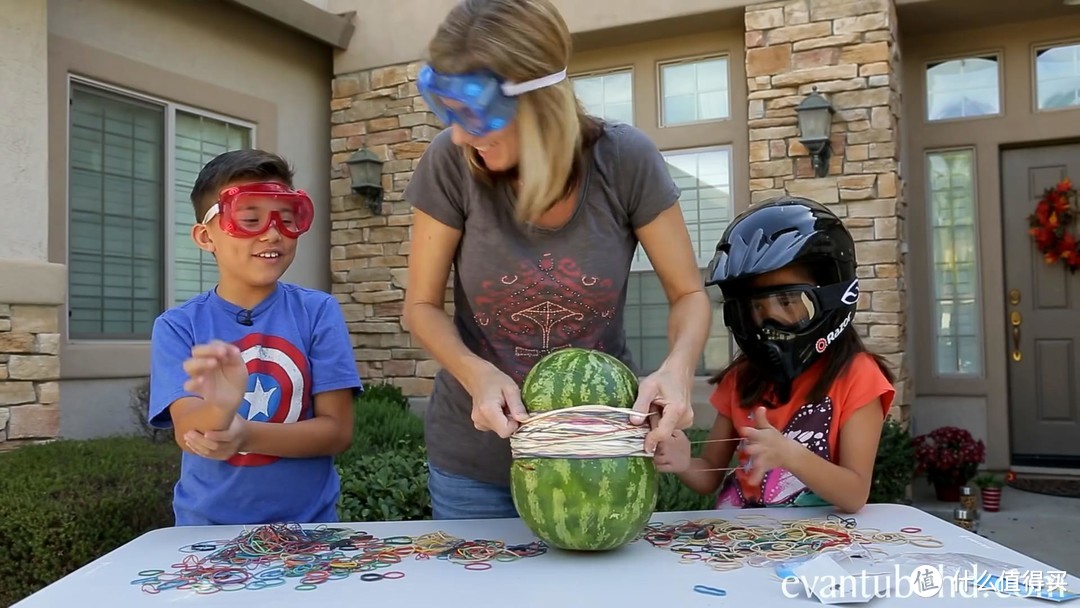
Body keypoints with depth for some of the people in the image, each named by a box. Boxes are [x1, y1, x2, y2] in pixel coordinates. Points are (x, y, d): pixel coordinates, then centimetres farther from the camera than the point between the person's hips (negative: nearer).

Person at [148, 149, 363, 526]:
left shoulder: (318, 311, -1)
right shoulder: (177, 326, 0)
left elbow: (338, 430, -4)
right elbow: (187, 433, -11)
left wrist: (246, 436, -18)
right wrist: (221, 408, -32)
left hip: (307, 524, -1)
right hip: (208, 528, 1)